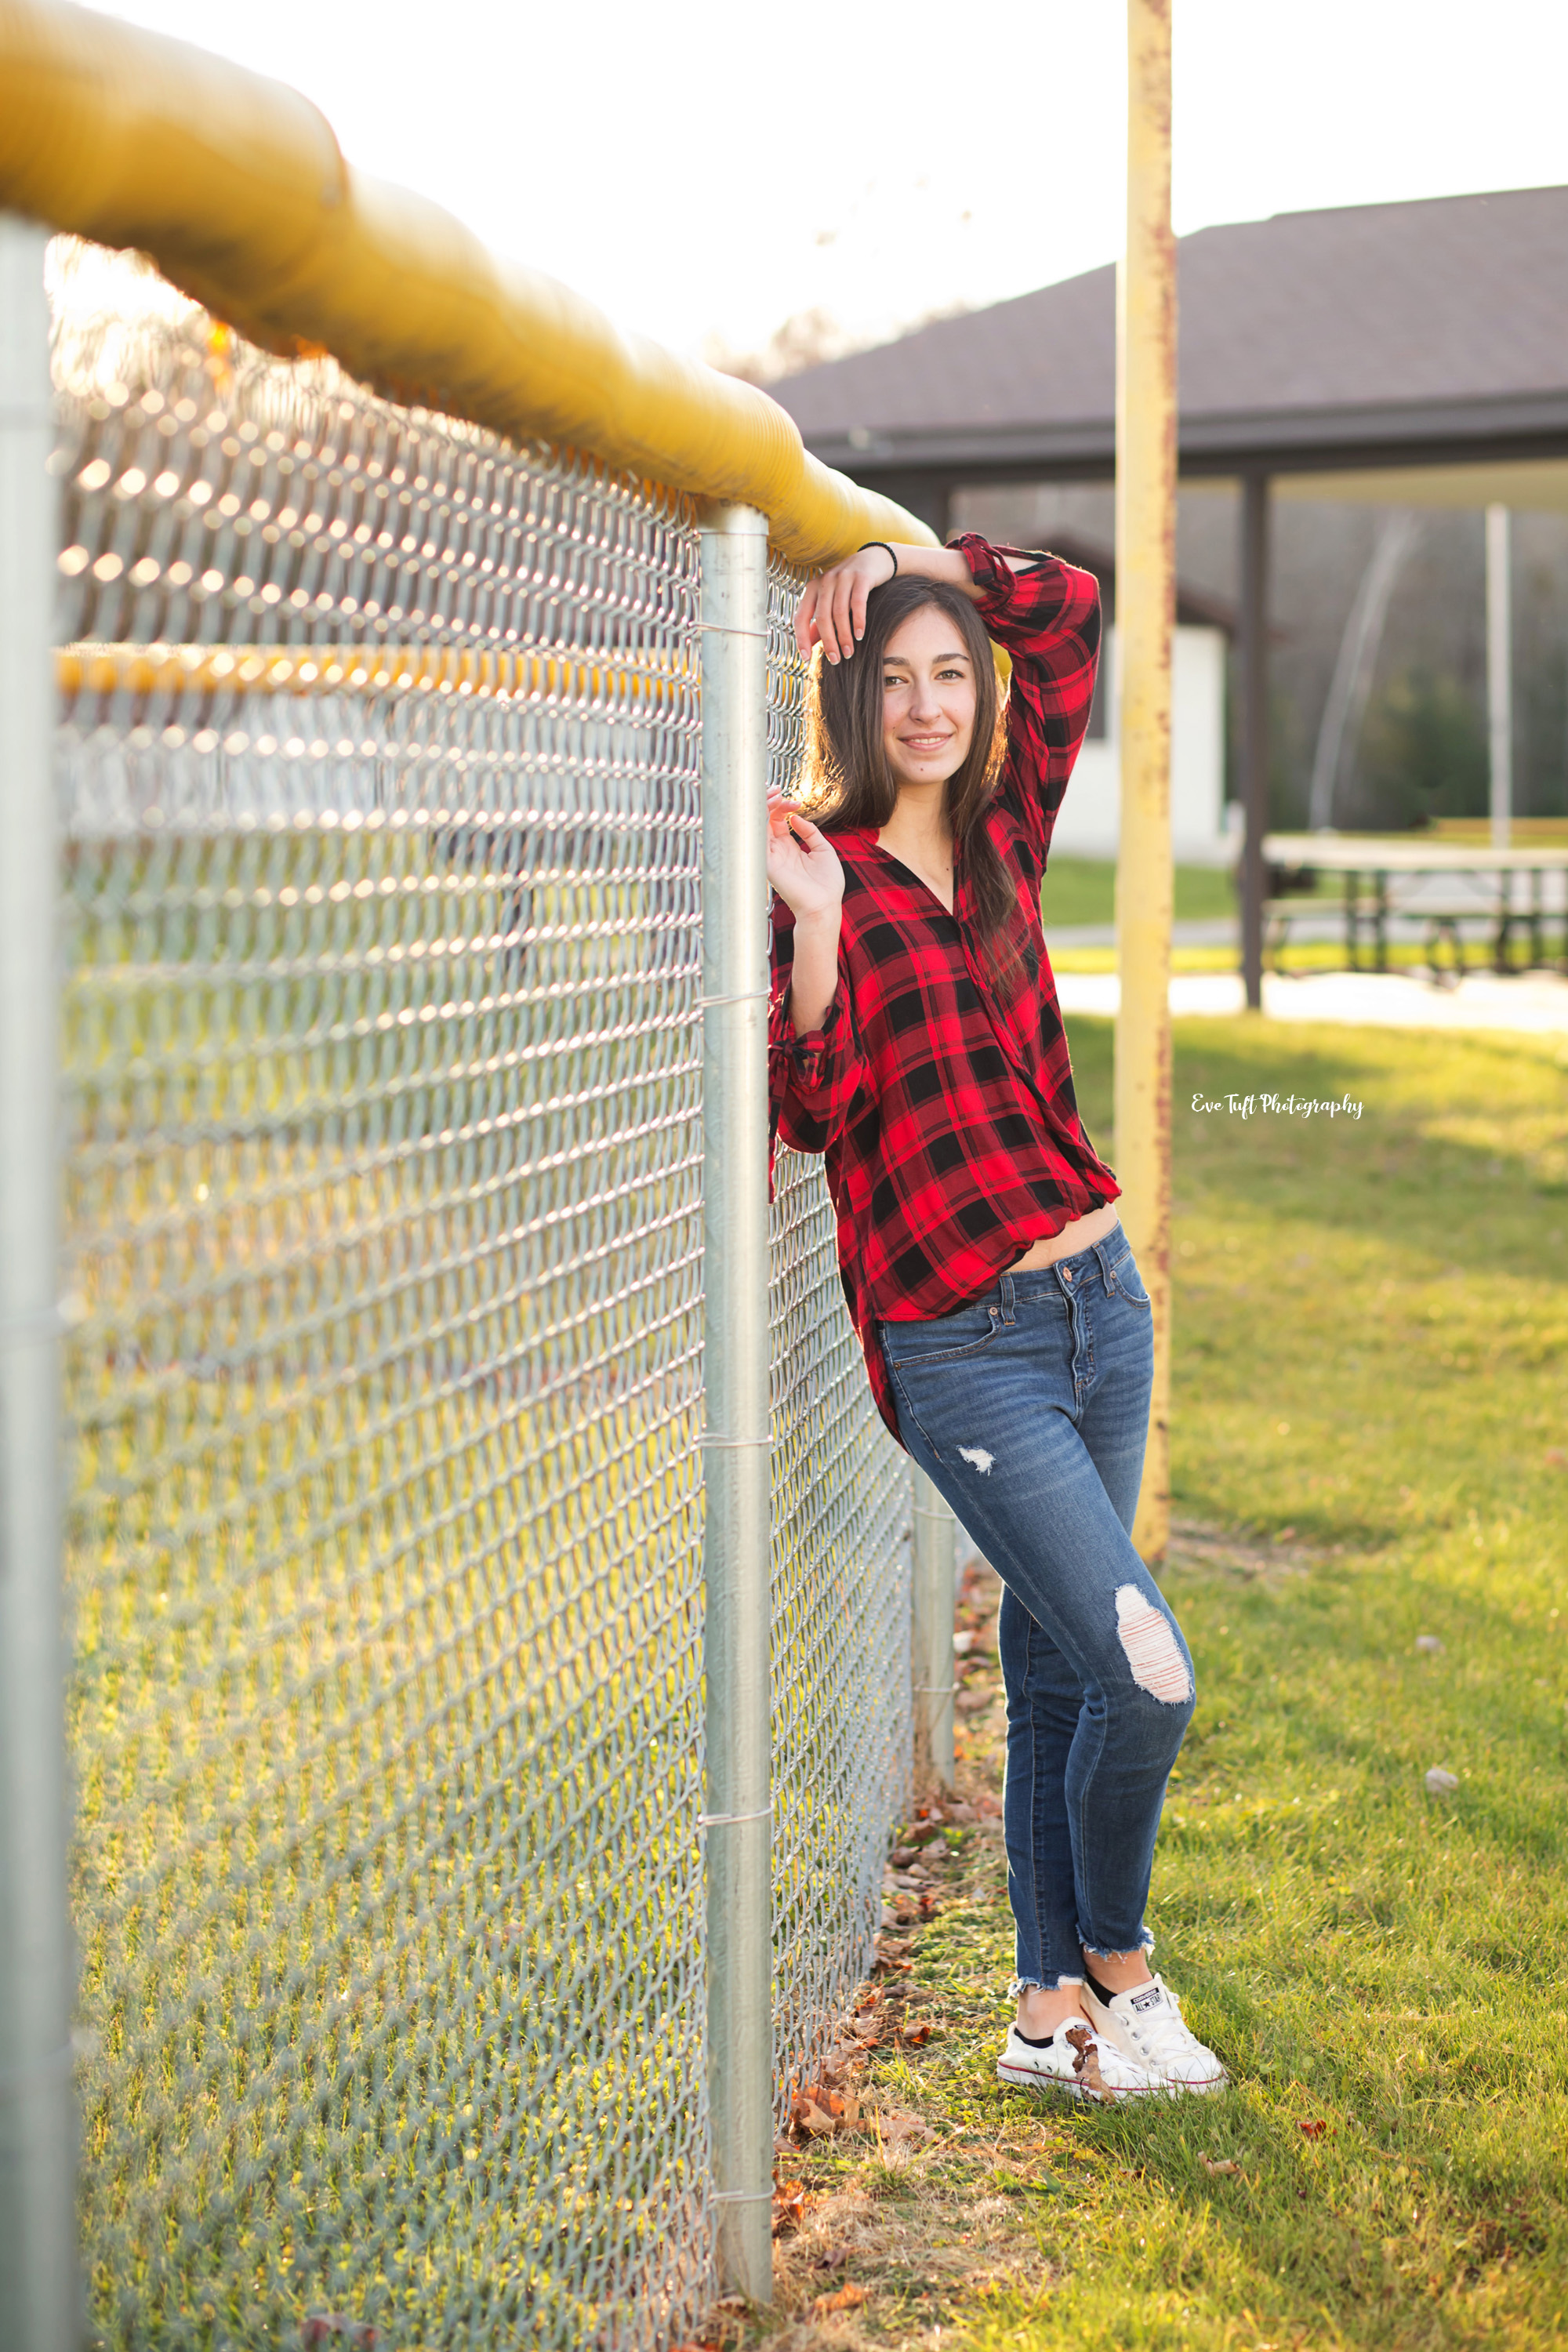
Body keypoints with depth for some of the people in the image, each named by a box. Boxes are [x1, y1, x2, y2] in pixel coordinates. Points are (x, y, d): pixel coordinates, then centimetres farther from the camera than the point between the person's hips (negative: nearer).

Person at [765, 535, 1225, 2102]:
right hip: (959, 1342, -6)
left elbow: (1073, 612, 17)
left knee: (1056, 1678, 12)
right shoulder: (817, 872, -5)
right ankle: (1119, 1969, 14)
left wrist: (917, 559, 8)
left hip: (1099, 1295, 6)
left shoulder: (1001, 831, 9)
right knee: (1146, 1674, -11)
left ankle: (1052, 2012, 22)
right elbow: (809, 1114, -14)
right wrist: (816, 930, -24)